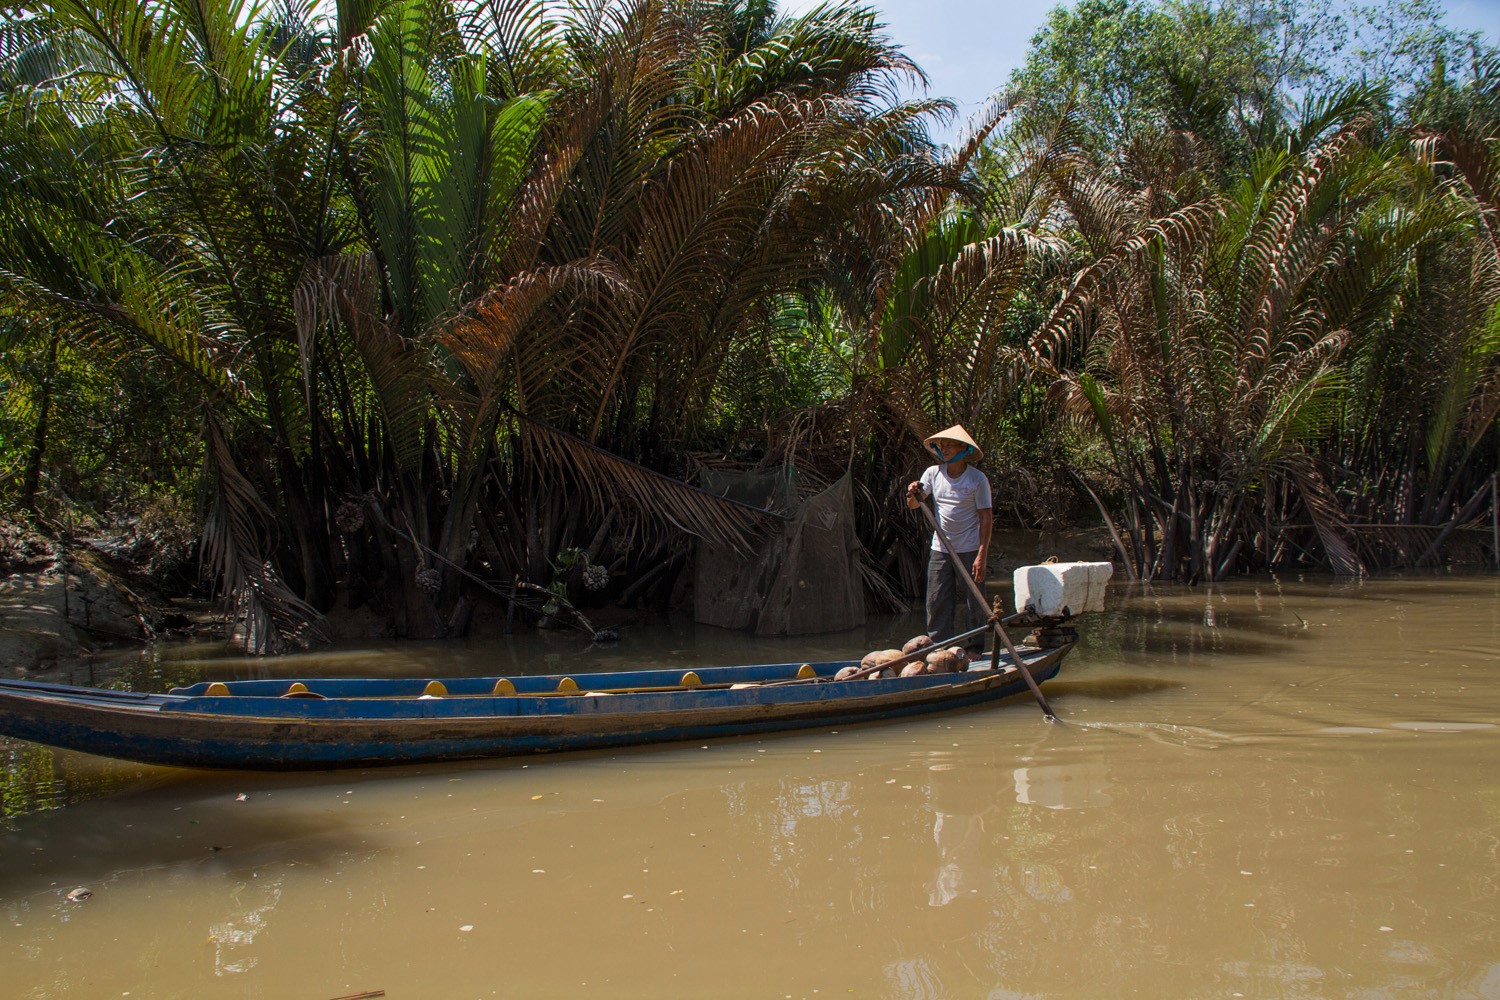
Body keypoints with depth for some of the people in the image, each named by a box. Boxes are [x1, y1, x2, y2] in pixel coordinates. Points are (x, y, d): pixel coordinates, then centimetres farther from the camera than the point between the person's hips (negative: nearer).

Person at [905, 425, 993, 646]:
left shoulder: (978, 479, -7)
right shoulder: (933, 473, 5)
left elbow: (986, 518, -8)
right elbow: (913, 505, 6)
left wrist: (982, 556, -14)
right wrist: (913, 493, -18)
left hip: (969, 551, -4)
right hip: (939, 550, 4)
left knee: (974, 605, 2)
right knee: (937, 603, 4)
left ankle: (975, 650, 13)